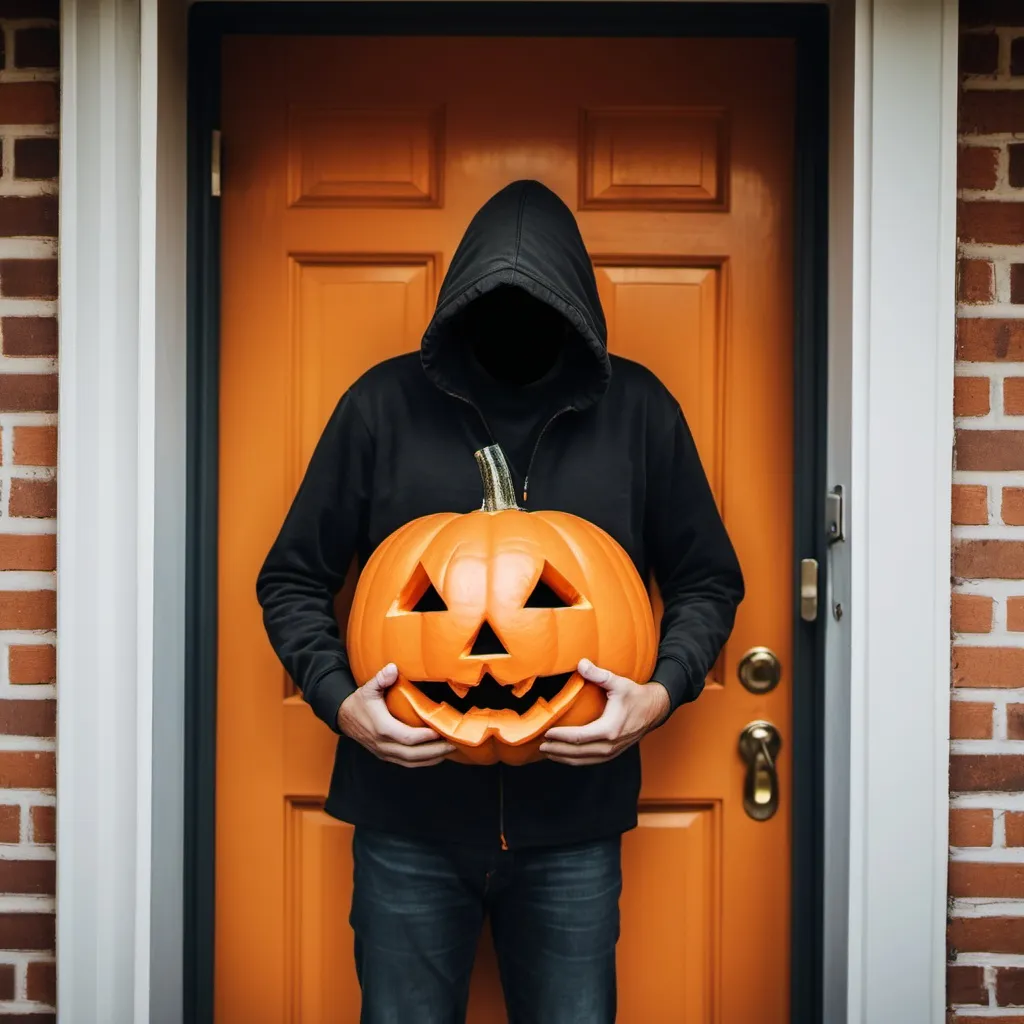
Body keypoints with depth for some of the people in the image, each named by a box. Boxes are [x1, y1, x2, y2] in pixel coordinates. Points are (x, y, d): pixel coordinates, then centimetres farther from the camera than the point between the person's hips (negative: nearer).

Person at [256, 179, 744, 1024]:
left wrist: (663, 691, -12)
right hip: (407, 812, 0)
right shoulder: (385, 405, -4)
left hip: (572, 819, 1)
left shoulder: (637, 410, -2)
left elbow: (708, 582, 6)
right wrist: (339, 698, -13)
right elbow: (292, 580, 3)